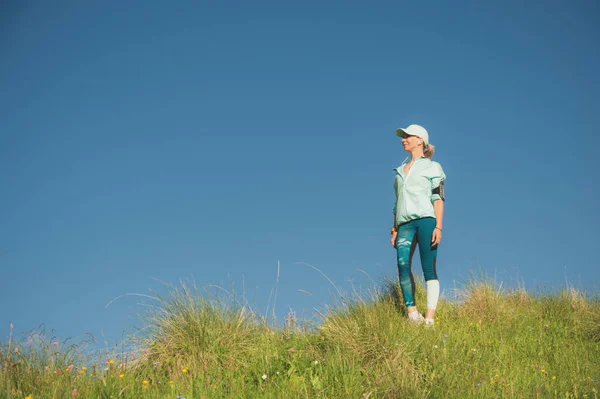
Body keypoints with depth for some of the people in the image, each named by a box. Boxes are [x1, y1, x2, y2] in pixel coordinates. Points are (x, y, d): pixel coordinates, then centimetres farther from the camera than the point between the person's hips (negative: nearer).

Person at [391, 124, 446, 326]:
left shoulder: (432, 167, 9)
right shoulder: (400, 170, 23)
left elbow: (438, 198, 1)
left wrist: (438, 227, -10)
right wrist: (394, 229, 15)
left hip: (425, 219, -4)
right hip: (405, 223, 4)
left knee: (429, 269, -8)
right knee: (403, 266, -15)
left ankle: (429, 319, -10)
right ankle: (413, 315, -15)